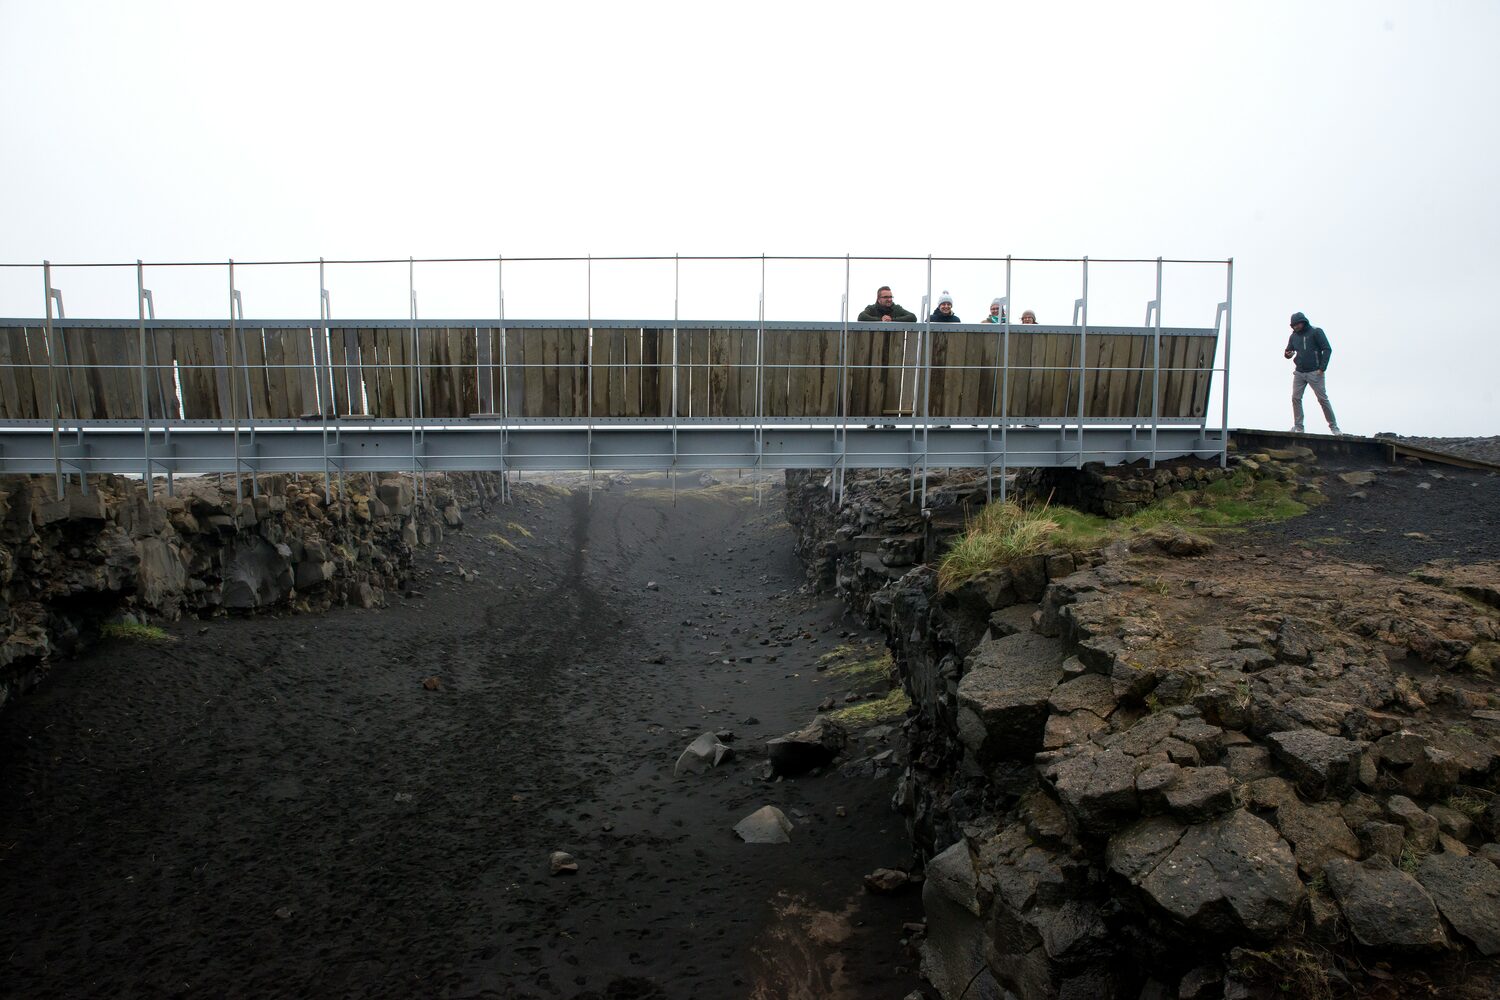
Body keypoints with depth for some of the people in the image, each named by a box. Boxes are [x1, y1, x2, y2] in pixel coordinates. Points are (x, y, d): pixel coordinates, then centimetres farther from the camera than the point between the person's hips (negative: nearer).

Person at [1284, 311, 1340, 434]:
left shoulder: (1316, 332, -5)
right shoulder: (1293, 336, 9)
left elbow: (1327, 349, -7)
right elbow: (1288, 350, 16)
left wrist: (1322, 368, -14)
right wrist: (1287, 354, -11)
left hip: (1315, 373, -5)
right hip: (1299, 373, 5)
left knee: (1322, 399, -4)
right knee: (1296, 398, -4)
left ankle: (1333, 426, 4)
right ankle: (1298, 426, 1)